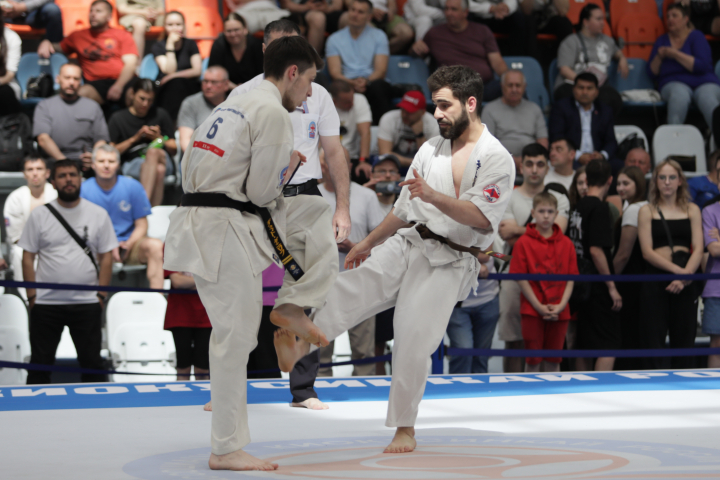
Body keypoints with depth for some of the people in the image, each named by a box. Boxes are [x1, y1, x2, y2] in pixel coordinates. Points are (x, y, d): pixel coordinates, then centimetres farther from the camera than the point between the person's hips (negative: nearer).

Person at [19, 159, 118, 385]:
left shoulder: (98, 214, 4)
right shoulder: (39, 216, 3)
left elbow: (106, 257, 4)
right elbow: (28, 257, 3)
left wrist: (101, 295, -3)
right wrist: (32, 296, -4)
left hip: (87, 302, 0)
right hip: (46, 303, 0)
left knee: (92, 363, 5)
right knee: (40, 363, 5)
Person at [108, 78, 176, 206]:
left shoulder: (161, 115, 17)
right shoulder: (118, 118, 11)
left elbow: (174, 149, 16)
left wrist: (159, 138, -4)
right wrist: (134, 139, -5)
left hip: (162, 160, 2)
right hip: (133, 163, -2)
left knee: (153, 152, -37)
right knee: (158, 170, -37)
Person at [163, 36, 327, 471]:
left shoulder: (234, 105, 19)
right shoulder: (273, 113, -11)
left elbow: (189, 168, 21)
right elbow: (263, 191, -14)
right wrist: (291, 165, 6)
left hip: (198, 218, 10)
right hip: (224, 233, -10)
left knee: (320, 213, 17)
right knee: (234, 338, -5)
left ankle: (292, 306, 15)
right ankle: (227, 449, 0)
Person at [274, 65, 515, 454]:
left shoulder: (496, 159, -7)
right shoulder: (431, 149, 13)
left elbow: (482, 218, -20)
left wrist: (434, 196, -32)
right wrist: (368, 243, 24)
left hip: (448, 264, -5)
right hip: (406, 246, 6)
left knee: (414, 340, -11)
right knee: (349, 289, -20)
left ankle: (405, 428, 4)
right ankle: (298, 346, -29)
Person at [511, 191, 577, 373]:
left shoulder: (566, 244, 6)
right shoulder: (523, 242, -2)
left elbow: (571, 278, 5)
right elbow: (521, 278, -4)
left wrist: (561, 305, -8)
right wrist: (539, 306, -11)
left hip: (560, 312, 2)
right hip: (532, 310, -2)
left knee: (553, 361, 7)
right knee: (533, 360, 0)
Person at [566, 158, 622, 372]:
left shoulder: (577, 206, 11)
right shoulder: (599, 207, -12)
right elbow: (596, 250, -18)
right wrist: (612, 286, -14)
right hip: (597, 288, -8)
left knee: (584, 347, 11)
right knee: (609, 345, -6)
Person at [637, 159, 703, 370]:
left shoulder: (692, 210, 12)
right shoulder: (647, 211, 7)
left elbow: (698, 249, 2)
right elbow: (647, 252, -3)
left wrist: (685, 276, -15)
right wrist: (677, 270, -16)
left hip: (686, 284, 2)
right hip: (655, 279, -2)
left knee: (684, 341, 3)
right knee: (652, 340, -5)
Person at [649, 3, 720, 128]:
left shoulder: (696, 36, 7)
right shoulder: (662, 40, 18)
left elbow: (702, 66, -9)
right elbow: (652, 73, 14)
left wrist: (676, 54, -11)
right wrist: (659, 57, -5)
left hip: (704, 82, -1)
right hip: (674, 83, 1)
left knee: (707, 100, -38)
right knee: (679, 94, -38)